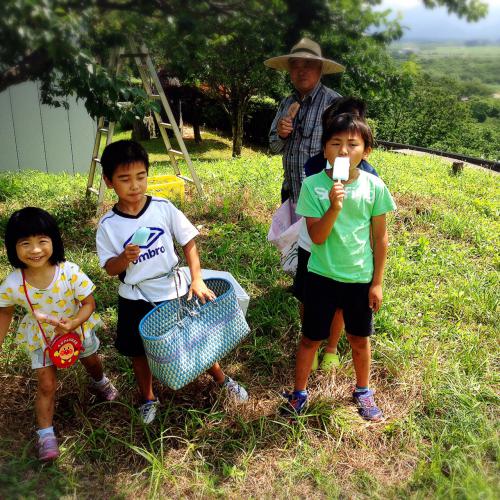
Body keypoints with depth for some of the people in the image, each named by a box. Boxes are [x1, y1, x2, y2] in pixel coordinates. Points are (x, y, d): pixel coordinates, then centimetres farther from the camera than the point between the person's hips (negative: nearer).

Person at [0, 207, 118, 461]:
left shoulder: (70, 272, -34)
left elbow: (89, 303, -22)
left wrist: (73, 324, -39)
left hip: (78, 328, 1)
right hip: (41, 338, -1)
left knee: (92, 362, 27)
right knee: (46, 385, 4)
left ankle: (99, 382, 62)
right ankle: (45, 434, 25)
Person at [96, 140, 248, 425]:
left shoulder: (164, 208, -11)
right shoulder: (108, 226, -11)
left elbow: (189, 243, -6)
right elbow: (110, 269, -6)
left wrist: (197, 280, -14)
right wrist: (125, 258, -28)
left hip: (174, 290, 0)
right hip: (136, 300, 1)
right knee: (139, 352, 15)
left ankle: (222, 380, 39)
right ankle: (149, 399, 40)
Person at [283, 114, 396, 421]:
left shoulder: (374, 187, -10)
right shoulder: (313, 185, -14)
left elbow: (380, 238, -2)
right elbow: (317, 237, -17)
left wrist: (377, 282, 0)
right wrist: (334, 207, -33)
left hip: (360, 278, 1)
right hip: (322, 277, -1)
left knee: (360, 339, 18)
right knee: (311, 338, 13)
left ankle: (363, 391, 43)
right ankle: (300, 392, 35)